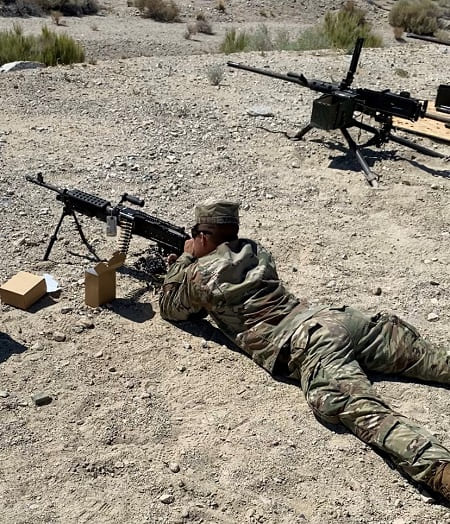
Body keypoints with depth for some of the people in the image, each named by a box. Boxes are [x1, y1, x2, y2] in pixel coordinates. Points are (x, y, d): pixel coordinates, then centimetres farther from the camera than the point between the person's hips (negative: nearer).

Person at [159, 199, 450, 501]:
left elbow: (170, 309, 25)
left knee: (365, 412, -26)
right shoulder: (255, 250, 25)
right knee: (423, 355, 10)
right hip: (334, 317, 7)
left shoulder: (199, 275, 5)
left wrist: (182, 262, 33)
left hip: (308, 346, -7)